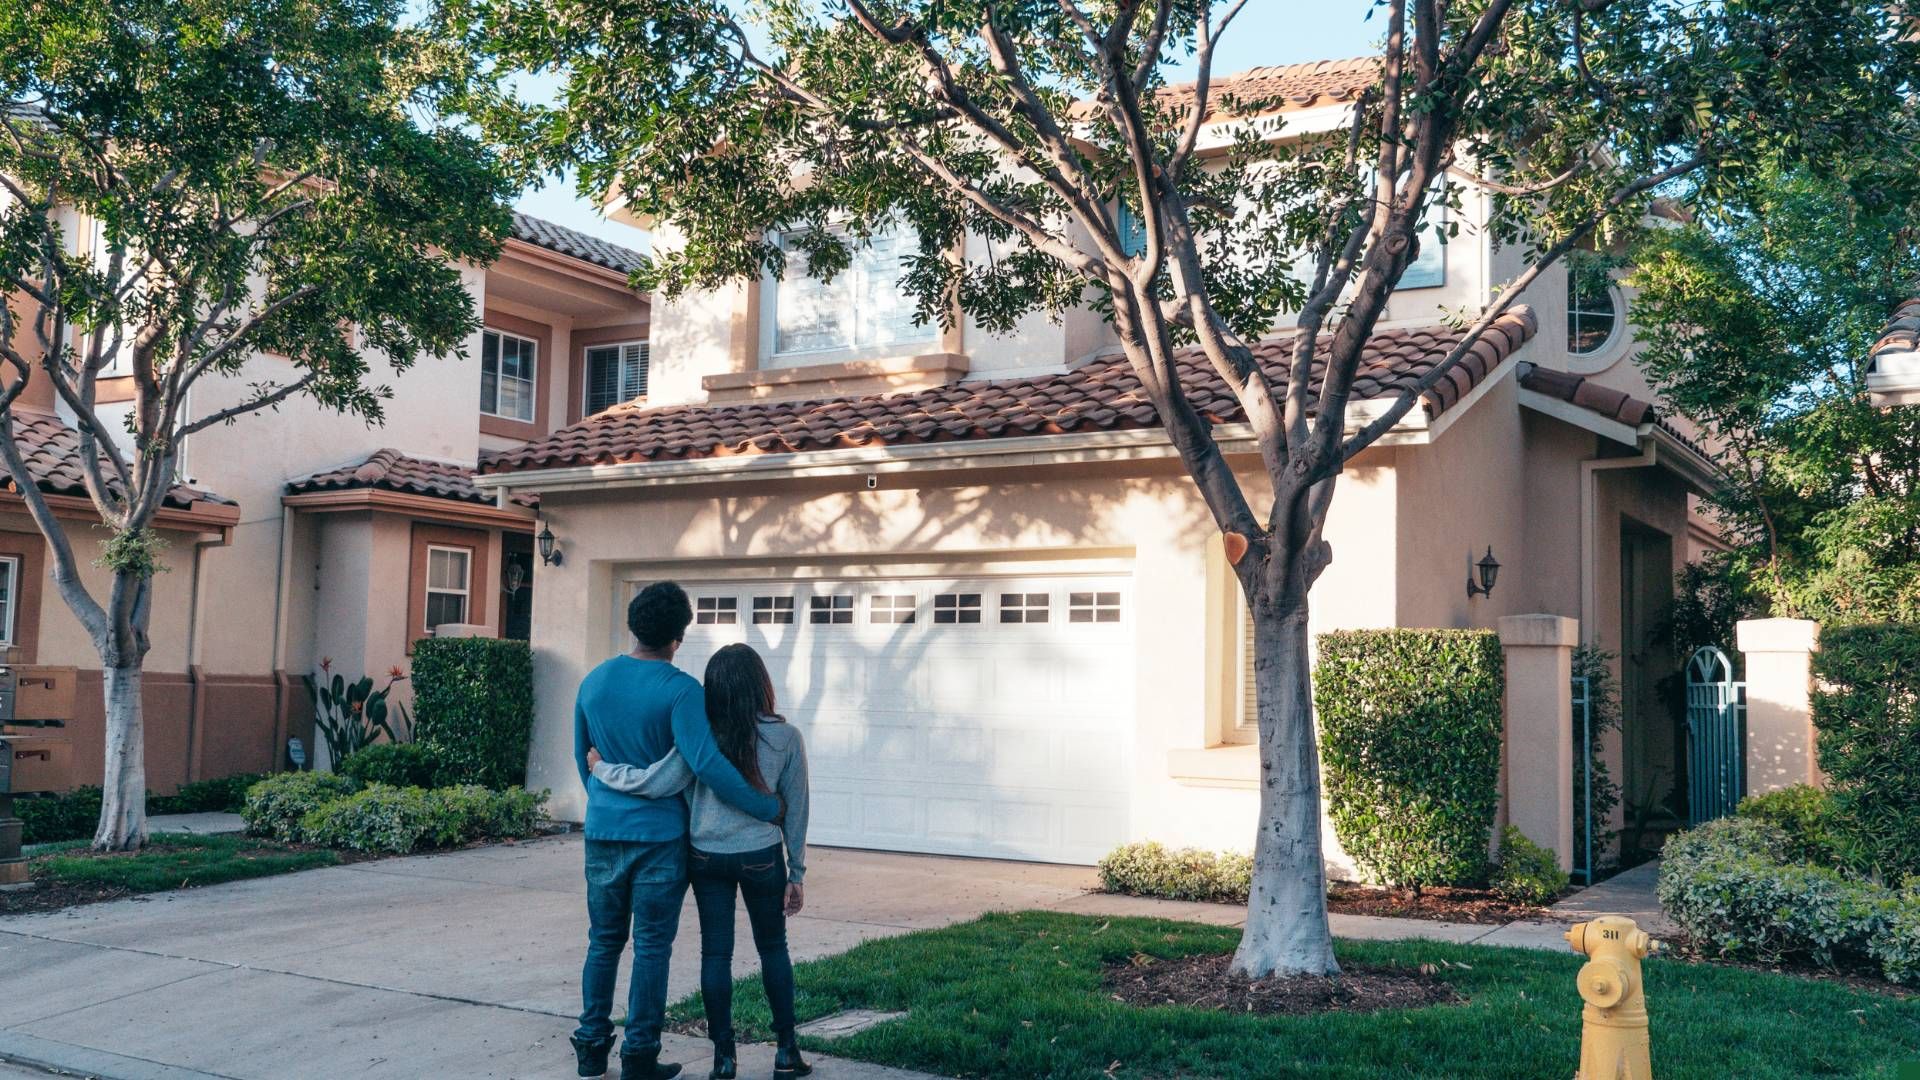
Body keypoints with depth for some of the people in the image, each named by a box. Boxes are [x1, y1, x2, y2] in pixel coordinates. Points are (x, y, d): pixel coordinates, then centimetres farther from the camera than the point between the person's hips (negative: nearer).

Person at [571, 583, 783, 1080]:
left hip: (602, 833, 5)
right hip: (658, 834, -5)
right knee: (652, 947, 4)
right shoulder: (680, 690, -15)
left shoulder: (594, 681, 4)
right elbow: (707, 764, -24)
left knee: (603, 941, 16)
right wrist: (768, 808, -16)